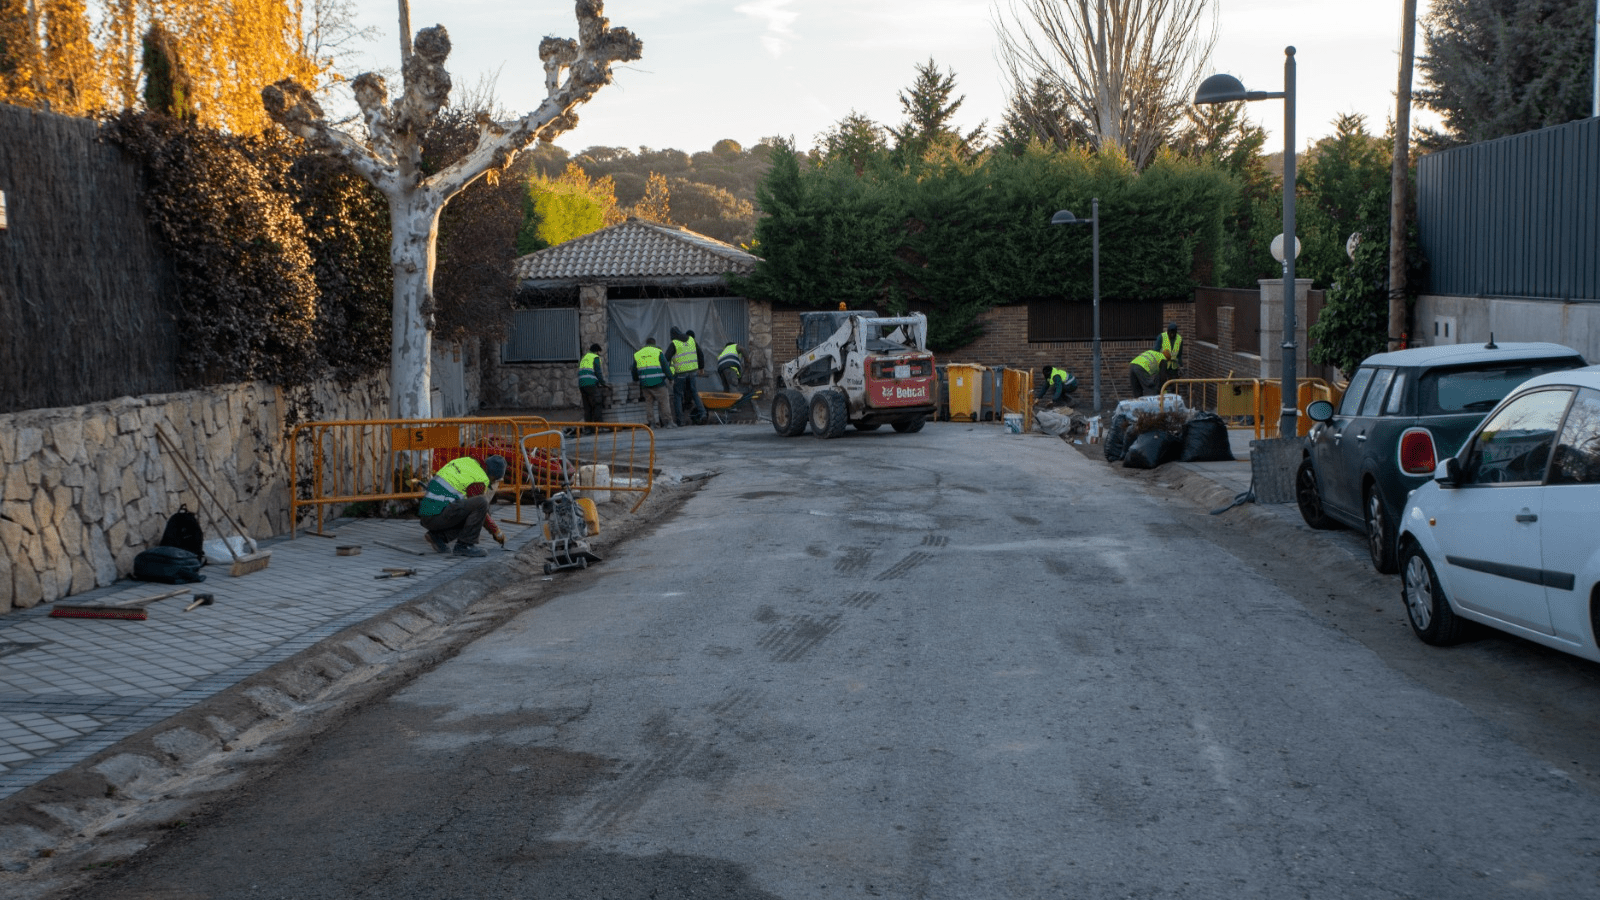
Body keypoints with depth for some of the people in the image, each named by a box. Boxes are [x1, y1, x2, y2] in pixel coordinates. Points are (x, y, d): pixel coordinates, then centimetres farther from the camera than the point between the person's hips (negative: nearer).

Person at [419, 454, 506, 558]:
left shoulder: (466, 460, 15)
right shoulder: (479, 479, -10)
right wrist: (497, 532, 12)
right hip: (437, 517, -9)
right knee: (481, 503, -18)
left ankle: (439, 536, 8)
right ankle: (464, 545, -11)